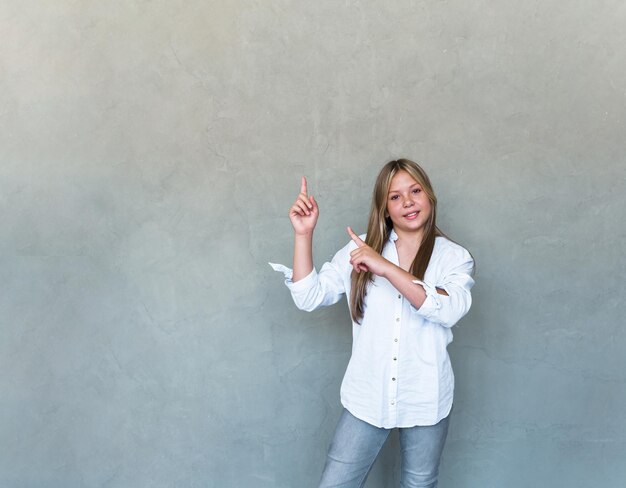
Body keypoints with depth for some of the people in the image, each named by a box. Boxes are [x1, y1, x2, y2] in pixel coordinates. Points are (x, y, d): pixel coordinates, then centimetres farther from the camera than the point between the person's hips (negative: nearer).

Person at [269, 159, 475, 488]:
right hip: (366, 398, 1)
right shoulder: (360, 249, -1)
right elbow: (309, 298, -5)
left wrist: (386, 268, -31)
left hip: (425, 400, 0)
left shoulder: (454, 257, -4)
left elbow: (450, 310, -24)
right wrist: (304, 234, -14)